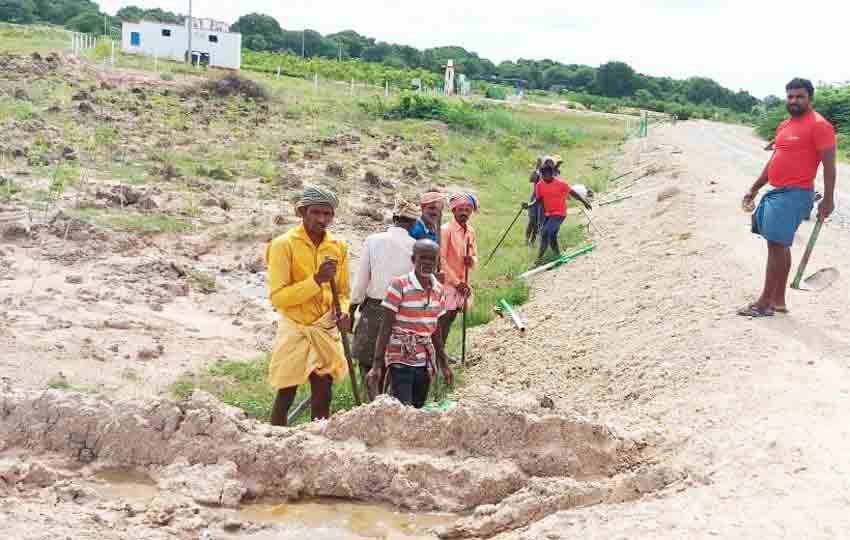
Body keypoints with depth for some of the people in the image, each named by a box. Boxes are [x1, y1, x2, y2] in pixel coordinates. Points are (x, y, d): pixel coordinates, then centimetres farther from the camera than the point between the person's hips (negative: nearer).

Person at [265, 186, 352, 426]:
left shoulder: (338, 246, 5)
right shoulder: (284, 244, -10)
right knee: (285, 397, 2)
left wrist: (343, 312, -7)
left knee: (323, 397, 8)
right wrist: (316, 279, -24)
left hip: (326, 329, 4)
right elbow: (277, 296, -15)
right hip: (294, 329, -4)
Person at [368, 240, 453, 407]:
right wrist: (377, 364, -15)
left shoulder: (438, 289, 5)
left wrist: (443, 363, 16)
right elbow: (386, 327, -11)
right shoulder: (399, 285, -12)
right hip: (401, 360, -5)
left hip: (425, 361, 5)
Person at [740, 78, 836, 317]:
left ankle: (765, 302, -5)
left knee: (777, 245, -9)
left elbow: (829, 165, -12)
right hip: (776, 193, 9)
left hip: (795, 195, -9)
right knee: (779, 246, 11)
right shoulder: (784, 126, 17)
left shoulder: (819, 125, -10)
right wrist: (754, 189, 24)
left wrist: (828, 200, -16)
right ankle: (778, 300, 17)